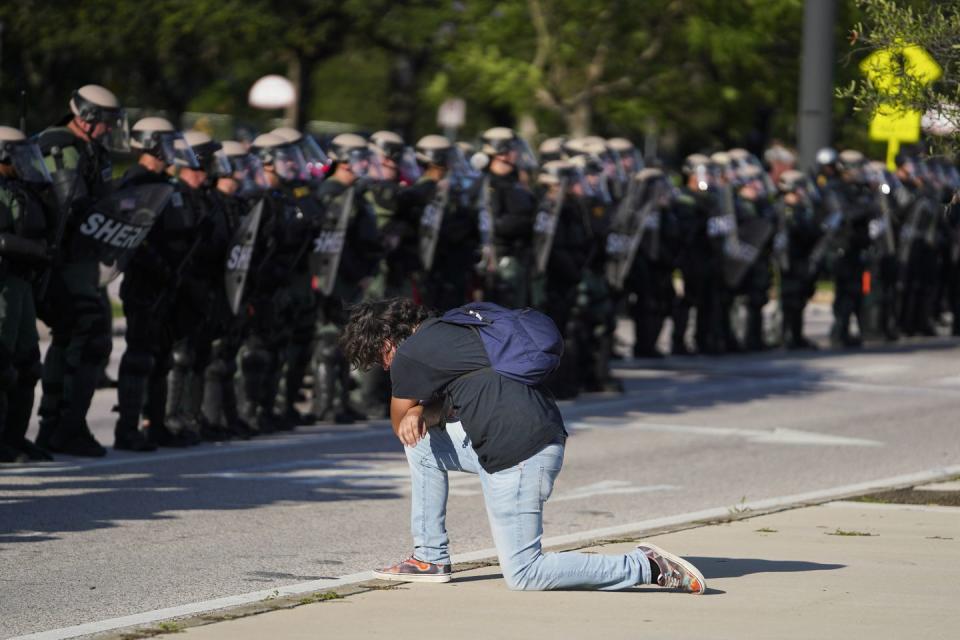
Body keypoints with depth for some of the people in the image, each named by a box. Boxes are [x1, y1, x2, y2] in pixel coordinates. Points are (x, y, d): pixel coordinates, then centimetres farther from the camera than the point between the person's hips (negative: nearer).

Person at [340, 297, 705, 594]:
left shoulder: (408, 356, -5)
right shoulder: (443, 327, 22)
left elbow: (398, 426, 10)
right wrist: (417, 412, 8)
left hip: (518, 454, -10)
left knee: (524, 576, -1)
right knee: (421, 444, 20)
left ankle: (645, 568, -6)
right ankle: (429, 558, 22)